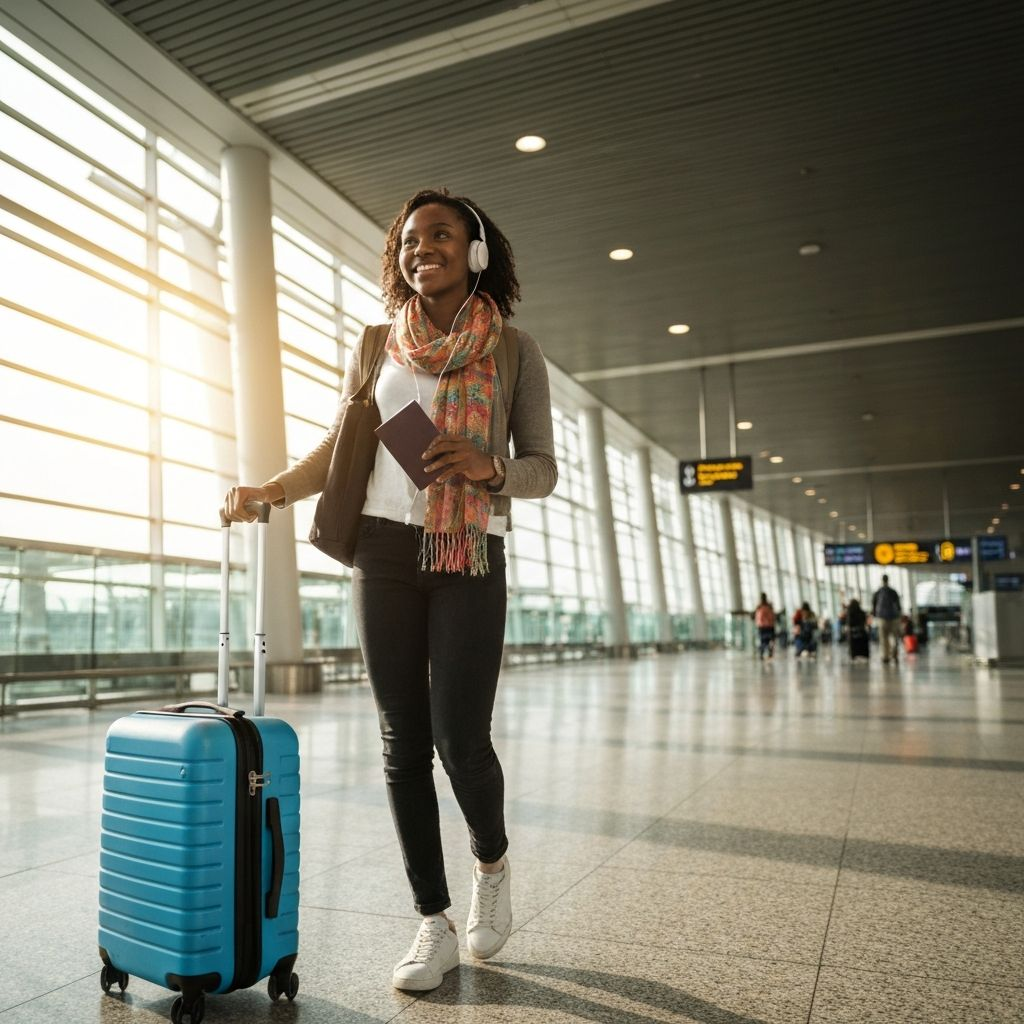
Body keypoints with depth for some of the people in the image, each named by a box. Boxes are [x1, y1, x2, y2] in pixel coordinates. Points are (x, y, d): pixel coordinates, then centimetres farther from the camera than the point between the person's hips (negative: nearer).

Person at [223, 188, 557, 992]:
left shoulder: (515, 350, 5)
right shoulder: (377, 346, 12)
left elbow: (542, 470, 4)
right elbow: (339, 448, 12)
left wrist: (485, 468, -16)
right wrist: (272, 490, -4)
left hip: (473, 558, -2)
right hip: (384, 551, 3)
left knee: (460, 739, -9)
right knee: (404, 742, 3)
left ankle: (492, 863, 25)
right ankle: (435, 925, 17)